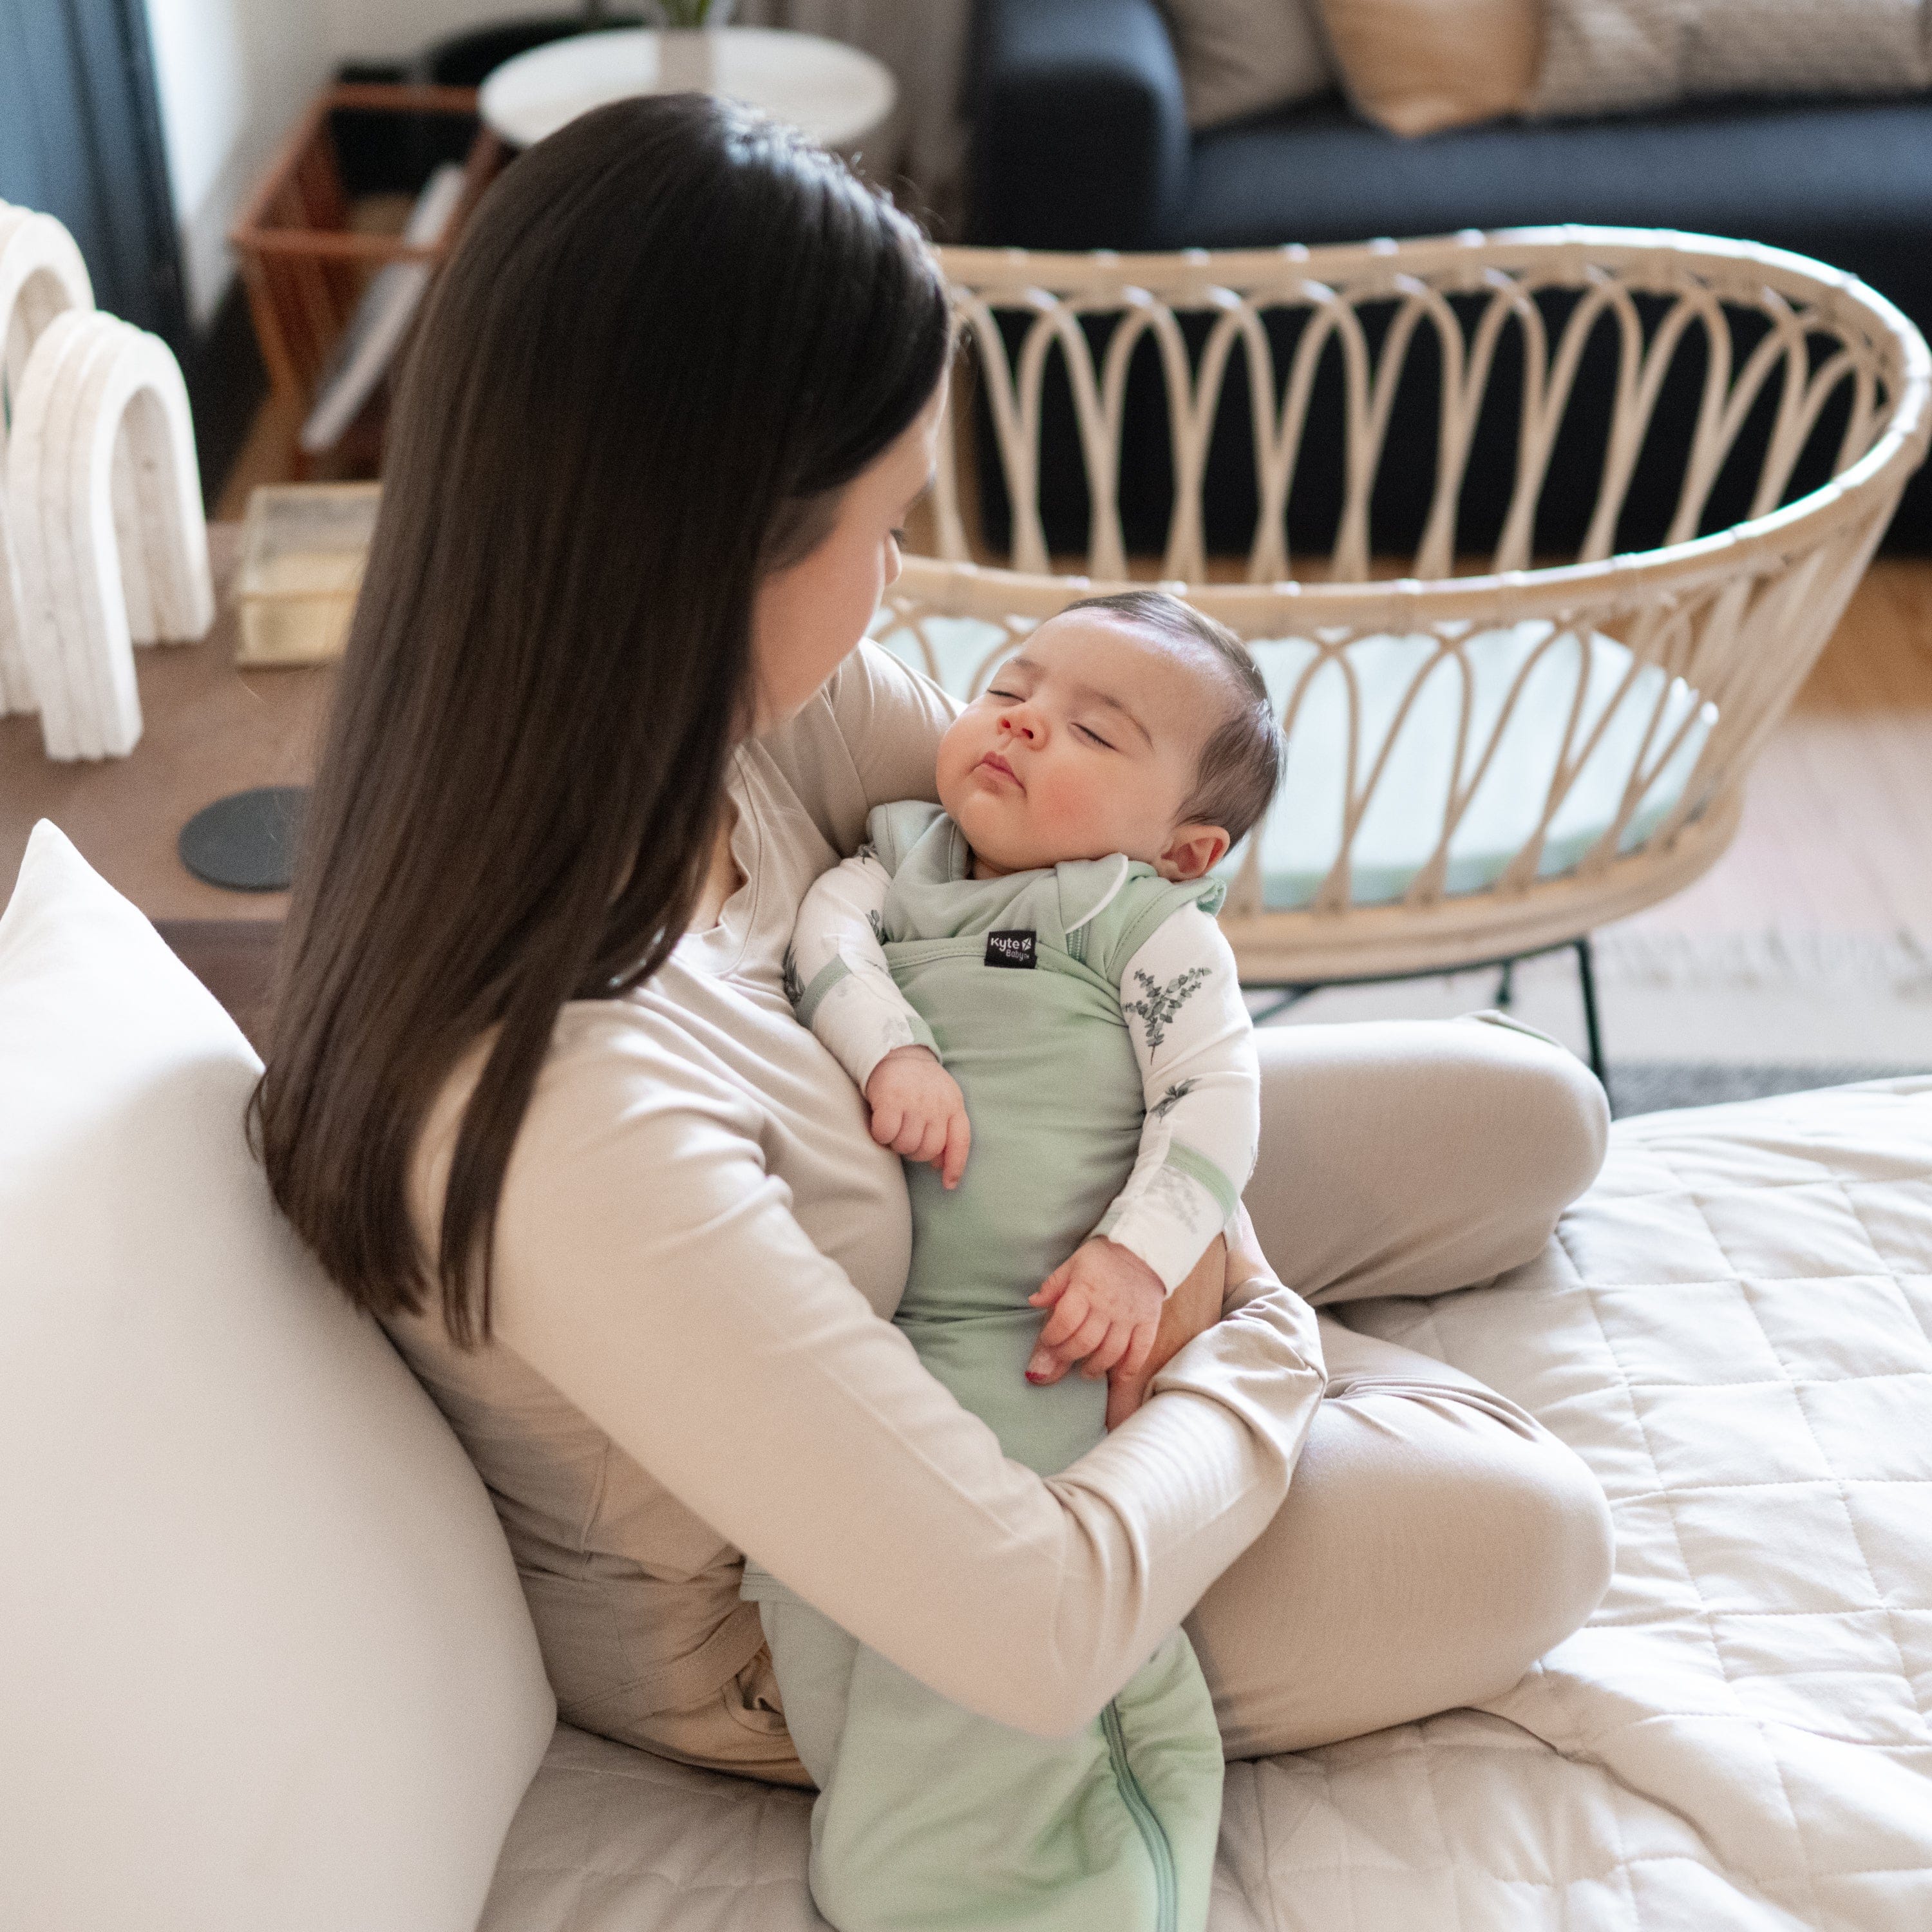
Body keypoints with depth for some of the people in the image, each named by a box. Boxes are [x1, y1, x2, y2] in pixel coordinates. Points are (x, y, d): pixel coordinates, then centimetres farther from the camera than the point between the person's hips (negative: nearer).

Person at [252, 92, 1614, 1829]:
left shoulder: (691, 691, -22)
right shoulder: (570, 1127, -45)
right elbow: (1042, 1634, -37)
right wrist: (1259, 1348, -19)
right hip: (772, 1612, -6)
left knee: (1532, 1119, 6)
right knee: (1532, 1533, -9)